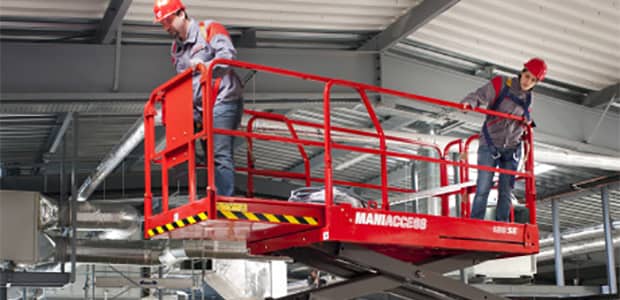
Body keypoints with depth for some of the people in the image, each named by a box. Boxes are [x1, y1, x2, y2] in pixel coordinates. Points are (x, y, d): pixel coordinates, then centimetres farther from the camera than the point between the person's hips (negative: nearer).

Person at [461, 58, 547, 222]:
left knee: (506, 191, 2)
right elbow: (479, 95, -19)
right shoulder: (501, 84, -7)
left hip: (511, 149, 5)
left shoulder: (527, 97, 10)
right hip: (490, 145, -5)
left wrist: (527, 122, 2)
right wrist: (468, 103, -39)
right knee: (483, 188, -10)